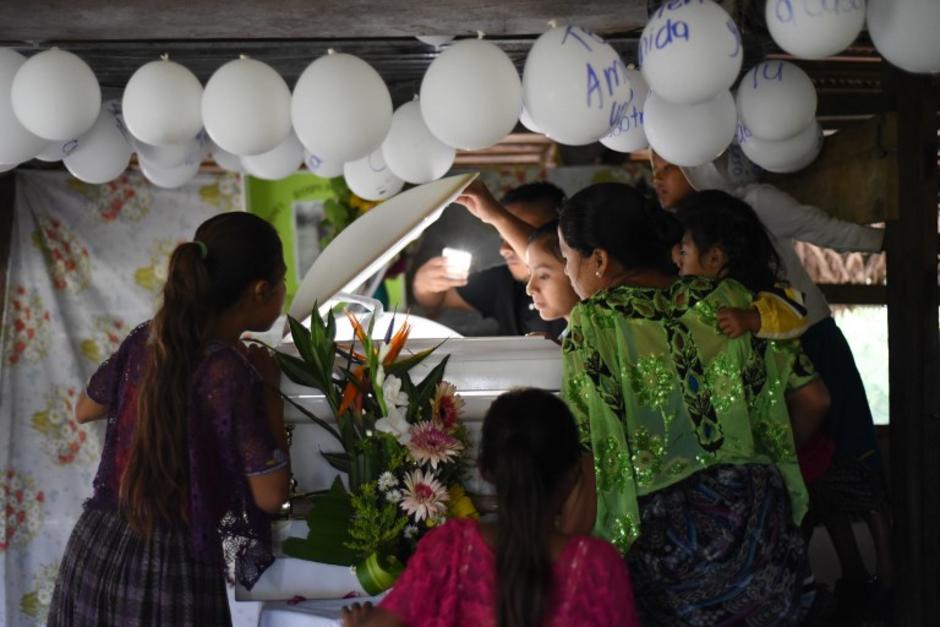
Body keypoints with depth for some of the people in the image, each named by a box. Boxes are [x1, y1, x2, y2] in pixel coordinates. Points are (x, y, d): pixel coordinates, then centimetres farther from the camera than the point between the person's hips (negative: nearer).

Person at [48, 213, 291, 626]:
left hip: (95, 547, 7)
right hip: (170, 568, -7)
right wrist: (269, 388, -8)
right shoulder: (231, 373, -20)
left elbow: (85, 409, 17)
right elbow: (270, 496, -15)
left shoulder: (147, 339, -1)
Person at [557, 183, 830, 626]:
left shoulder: (593, 324, -6)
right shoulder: (727, 298, 6)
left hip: (660, 542, -4)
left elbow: (587, 464, -11)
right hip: (760, 518, 5)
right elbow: (812, 399, 9)